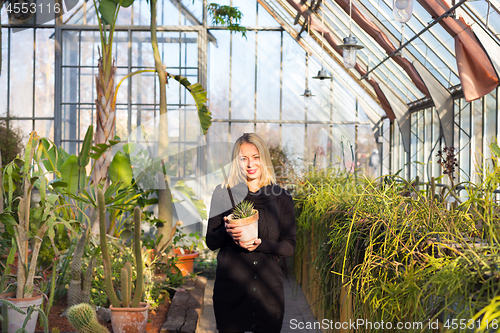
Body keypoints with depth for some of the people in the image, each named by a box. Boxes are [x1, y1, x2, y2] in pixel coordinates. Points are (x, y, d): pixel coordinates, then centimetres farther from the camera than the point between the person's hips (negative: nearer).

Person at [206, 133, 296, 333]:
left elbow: (289, 247, 4)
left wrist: (261, 245, -15)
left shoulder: (281, 198, 5)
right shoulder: (224, 194, 3)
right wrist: (226, 232, -16)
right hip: (230, 287, 0)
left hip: (268, 290, 1)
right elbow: (211, 242, 5)